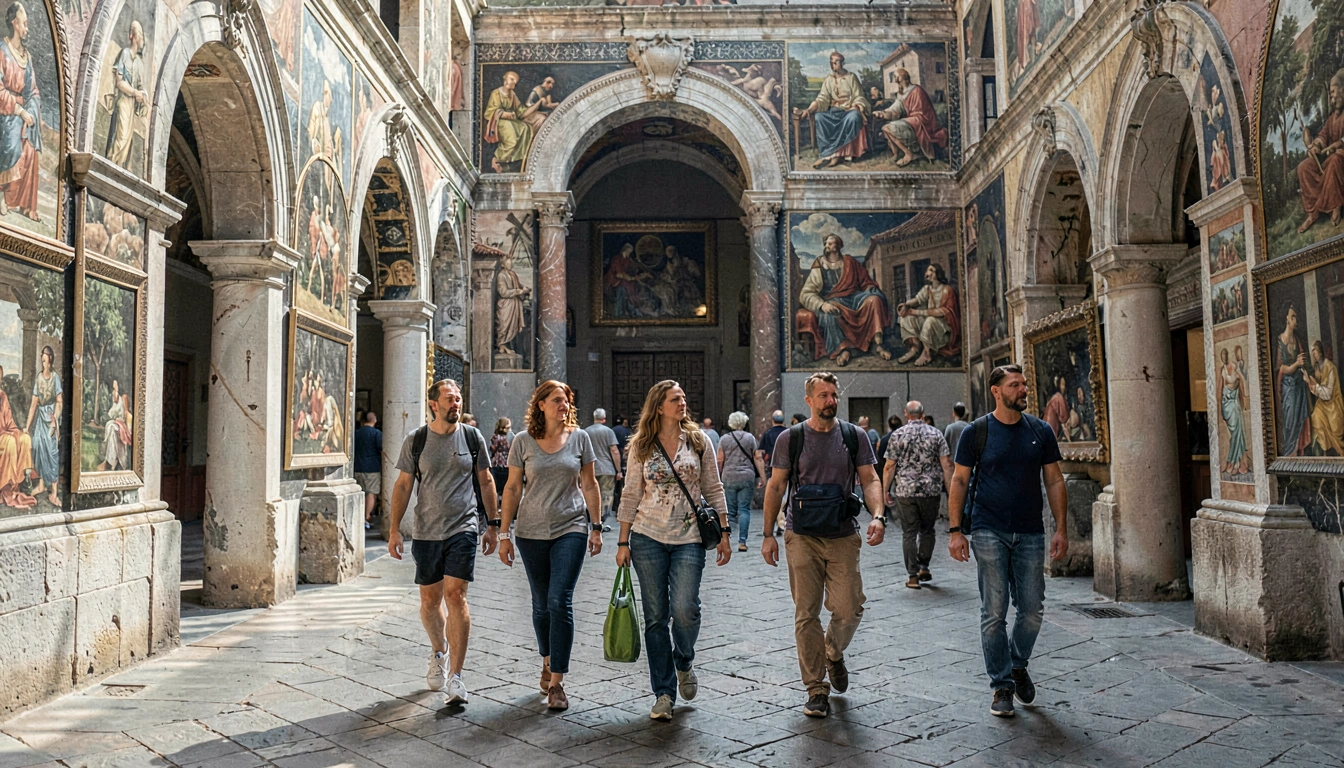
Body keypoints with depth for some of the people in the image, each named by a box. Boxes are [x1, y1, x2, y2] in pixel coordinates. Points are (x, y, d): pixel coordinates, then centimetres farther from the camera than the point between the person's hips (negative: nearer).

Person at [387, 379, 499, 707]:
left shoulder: (472, 437, 2)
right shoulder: (415, 441, 1)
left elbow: (486, 482, 8)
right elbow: (403, 485, 5)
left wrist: (493, 524, 7)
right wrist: (394, 529, -1)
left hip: (462, 529, -1)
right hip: (425, 532, 2)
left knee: (455, 595, -11)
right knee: (429, 600, 11)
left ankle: (455, 676, -5)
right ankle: (439, 652, 40)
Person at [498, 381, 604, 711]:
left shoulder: (579, 438, 2)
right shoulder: (523, 442, 1)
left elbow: (589, 485, 6)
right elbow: (512, 488, 4)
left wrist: (596, 528, 3)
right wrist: (504, 534, 1)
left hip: (571, 529, -1)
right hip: (532, 532, 1)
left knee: (560, 601, -10)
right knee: (541, 604, 11)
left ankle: (556, 682, -4)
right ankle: (548, 661, 35)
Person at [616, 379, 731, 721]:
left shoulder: (698, 440, 5)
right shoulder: (641, 446, 4)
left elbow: (713, 489, 7)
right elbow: (631, 495, 5)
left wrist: (724, 532, 1)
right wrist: (623, 542, 2)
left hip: (689, 539, 0)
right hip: (648, 538, 1)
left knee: (685, 609, -14)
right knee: (656, 617, 3)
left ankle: (684, 663, 19)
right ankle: (664, 693, 15)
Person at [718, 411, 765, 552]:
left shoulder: (724, 439, 3)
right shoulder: (750, 438, 3)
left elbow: (720, 460, 2)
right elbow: (757, 458, 0)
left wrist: (718, 478, 12)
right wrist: (762, 477, 2)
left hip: (729, 478, 0)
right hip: (747, 477, 0)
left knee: (730, 510, 6)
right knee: (744, 509, 3)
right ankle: (742, 541, -2)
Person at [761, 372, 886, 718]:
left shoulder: (854, 436, 6)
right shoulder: (790, 438, 2)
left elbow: (870, 479, 4)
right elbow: (775, 487, 5)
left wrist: (877, 516, -15)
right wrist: (769, 535, 2)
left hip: (843, 537, 1)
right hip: (802, 537, -1)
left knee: (849, 608, -4)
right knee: (806, 614, 1)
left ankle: (834, 654, 29)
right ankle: (817, 690, 12)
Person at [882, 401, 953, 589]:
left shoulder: (897, 435, -1)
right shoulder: (936, 433, 2)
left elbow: (890, 466, -3)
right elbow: (946, 464, -1)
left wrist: (885, 491, 4)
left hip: (905, 491, -1)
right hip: (931, 490, 1)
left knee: (909, 533, 4)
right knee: (927, 530, 17)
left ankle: (913, 575, 3)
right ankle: (924, 567, 19)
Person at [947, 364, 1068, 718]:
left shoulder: (1040, 431, 6)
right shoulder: (976, 432, -1)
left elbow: (1054, 481, 9)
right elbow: (959, 481, 1)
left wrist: (1061, 529, 1)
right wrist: (955, 530, -6)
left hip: (1030, 533, 3)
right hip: (989, 533, -2)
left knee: (1033, 610, 5)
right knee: (994, 613, 0)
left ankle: (1018, 664, 32)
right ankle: (1002, 686, 13)